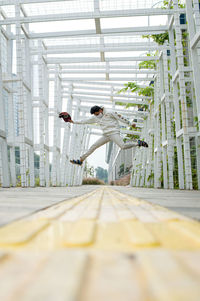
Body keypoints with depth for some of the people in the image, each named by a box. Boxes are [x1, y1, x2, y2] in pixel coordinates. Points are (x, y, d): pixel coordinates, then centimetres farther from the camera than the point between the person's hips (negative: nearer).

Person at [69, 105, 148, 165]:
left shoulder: (109, 113, -5)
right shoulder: (95, 117, 14)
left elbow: (120, 117, -4)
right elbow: (84, 121, 20)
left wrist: (130, 124, -2)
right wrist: (73, 121, 17)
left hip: (114, 133, -6)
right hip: (106, 135, 7)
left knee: (123, 146, -27)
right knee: (93, 146, 3)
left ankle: (138, 143, -8)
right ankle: (81, 160, 8)